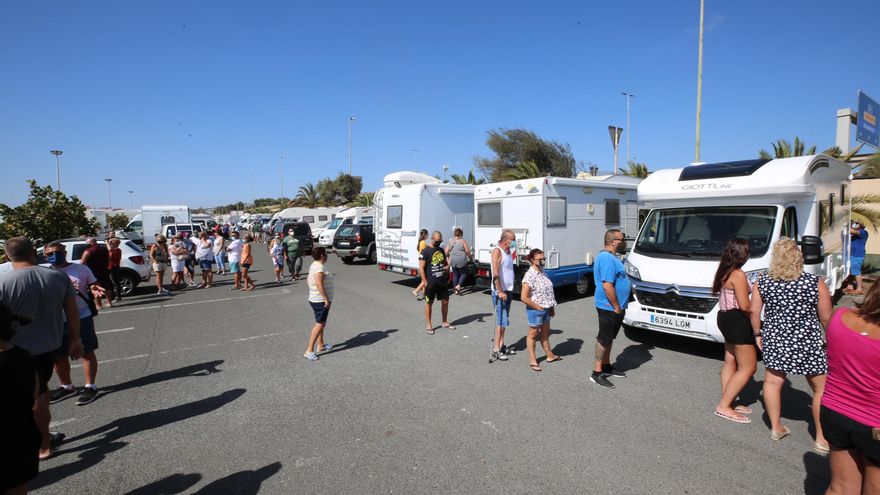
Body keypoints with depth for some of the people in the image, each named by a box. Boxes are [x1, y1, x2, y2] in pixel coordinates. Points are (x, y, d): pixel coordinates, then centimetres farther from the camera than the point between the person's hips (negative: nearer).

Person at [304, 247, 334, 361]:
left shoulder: (314, 265, 11)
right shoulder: (320, 267, -21)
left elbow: (308, 279, 21)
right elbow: (319, 284, -28)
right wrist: (326, 299, -24)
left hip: (315, 299, 11)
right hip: (321, 300, -11)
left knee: (321, 323, 20)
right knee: (319, 324, -8)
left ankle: (320, 345, 32)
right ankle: (309, 350, -8)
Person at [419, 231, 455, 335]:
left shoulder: (441, 250, 10)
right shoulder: (425, 251, -10)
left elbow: (445, 262, 22)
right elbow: (421, 268, -12)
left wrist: (447, 266, -2)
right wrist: (425, 282, -15)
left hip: (442, 281, 6)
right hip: (431, 282, -6)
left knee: (445, 302, 12)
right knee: (429, 303, 6)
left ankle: (445, 322, 29)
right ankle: (428, 325, 17)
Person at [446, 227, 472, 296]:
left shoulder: (451, 241, 5)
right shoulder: (463, 241, -7)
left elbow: (446, 252, 5)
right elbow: (467, 251, -8)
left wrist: (450, 257, 23)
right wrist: (470, 258, 9)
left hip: (453, 261, 4)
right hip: (461, 261, -4)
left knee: (455, 274, 15)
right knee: (464, 273, 14)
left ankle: (456, 290, 17)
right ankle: (458, 286, -4)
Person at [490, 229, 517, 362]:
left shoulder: (509, 251, 11)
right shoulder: (497, 251, -15)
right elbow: (495, 274, -21)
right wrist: (500, 291, -23)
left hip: (508, 290, 8)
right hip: (500, 291, -8)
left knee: (504, 320, 15)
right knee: (500, 320, -5)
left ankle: (502, 345, 25)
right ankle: (496, 350, 3)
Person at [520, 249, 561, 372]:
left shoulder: (542, 273, 6)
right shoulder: (529, 276, -21)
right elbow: (523, 297, -24)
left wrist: (552, 307, 13)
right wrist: (538, 307, -17)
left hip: (546, 309, 8)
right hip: (535, 310, -8)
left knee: (545, 333, 21)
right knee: (533, 334, 6)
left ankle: (550, 356, 37)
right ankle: (532, 360, 19)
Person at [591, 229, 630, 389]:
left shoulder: (609, 256, 13)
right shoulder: (608, 259, -22)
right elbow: (607, 287, -28)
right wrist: (617, 307, -20)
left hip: (611, 307, 10)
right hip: (610, 308, -10)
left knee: (608, 338, 19)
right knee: (604, 339, -2)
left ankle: (606, 366, 33)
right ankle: (597, 373, 7)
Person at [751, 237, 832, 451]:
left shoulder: (762, 282, -6)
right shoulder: (816, 283, -11)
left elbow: (754, 311, -2)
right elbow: (826, 318, -5)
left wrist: (757, 334, 12)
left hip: (774, 340, 2)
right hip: (807, 342, -2)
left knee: (772, 382, 16)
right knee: (821, 389, 12)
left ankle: (775, 428, 27)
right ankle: (822, 439, 17)